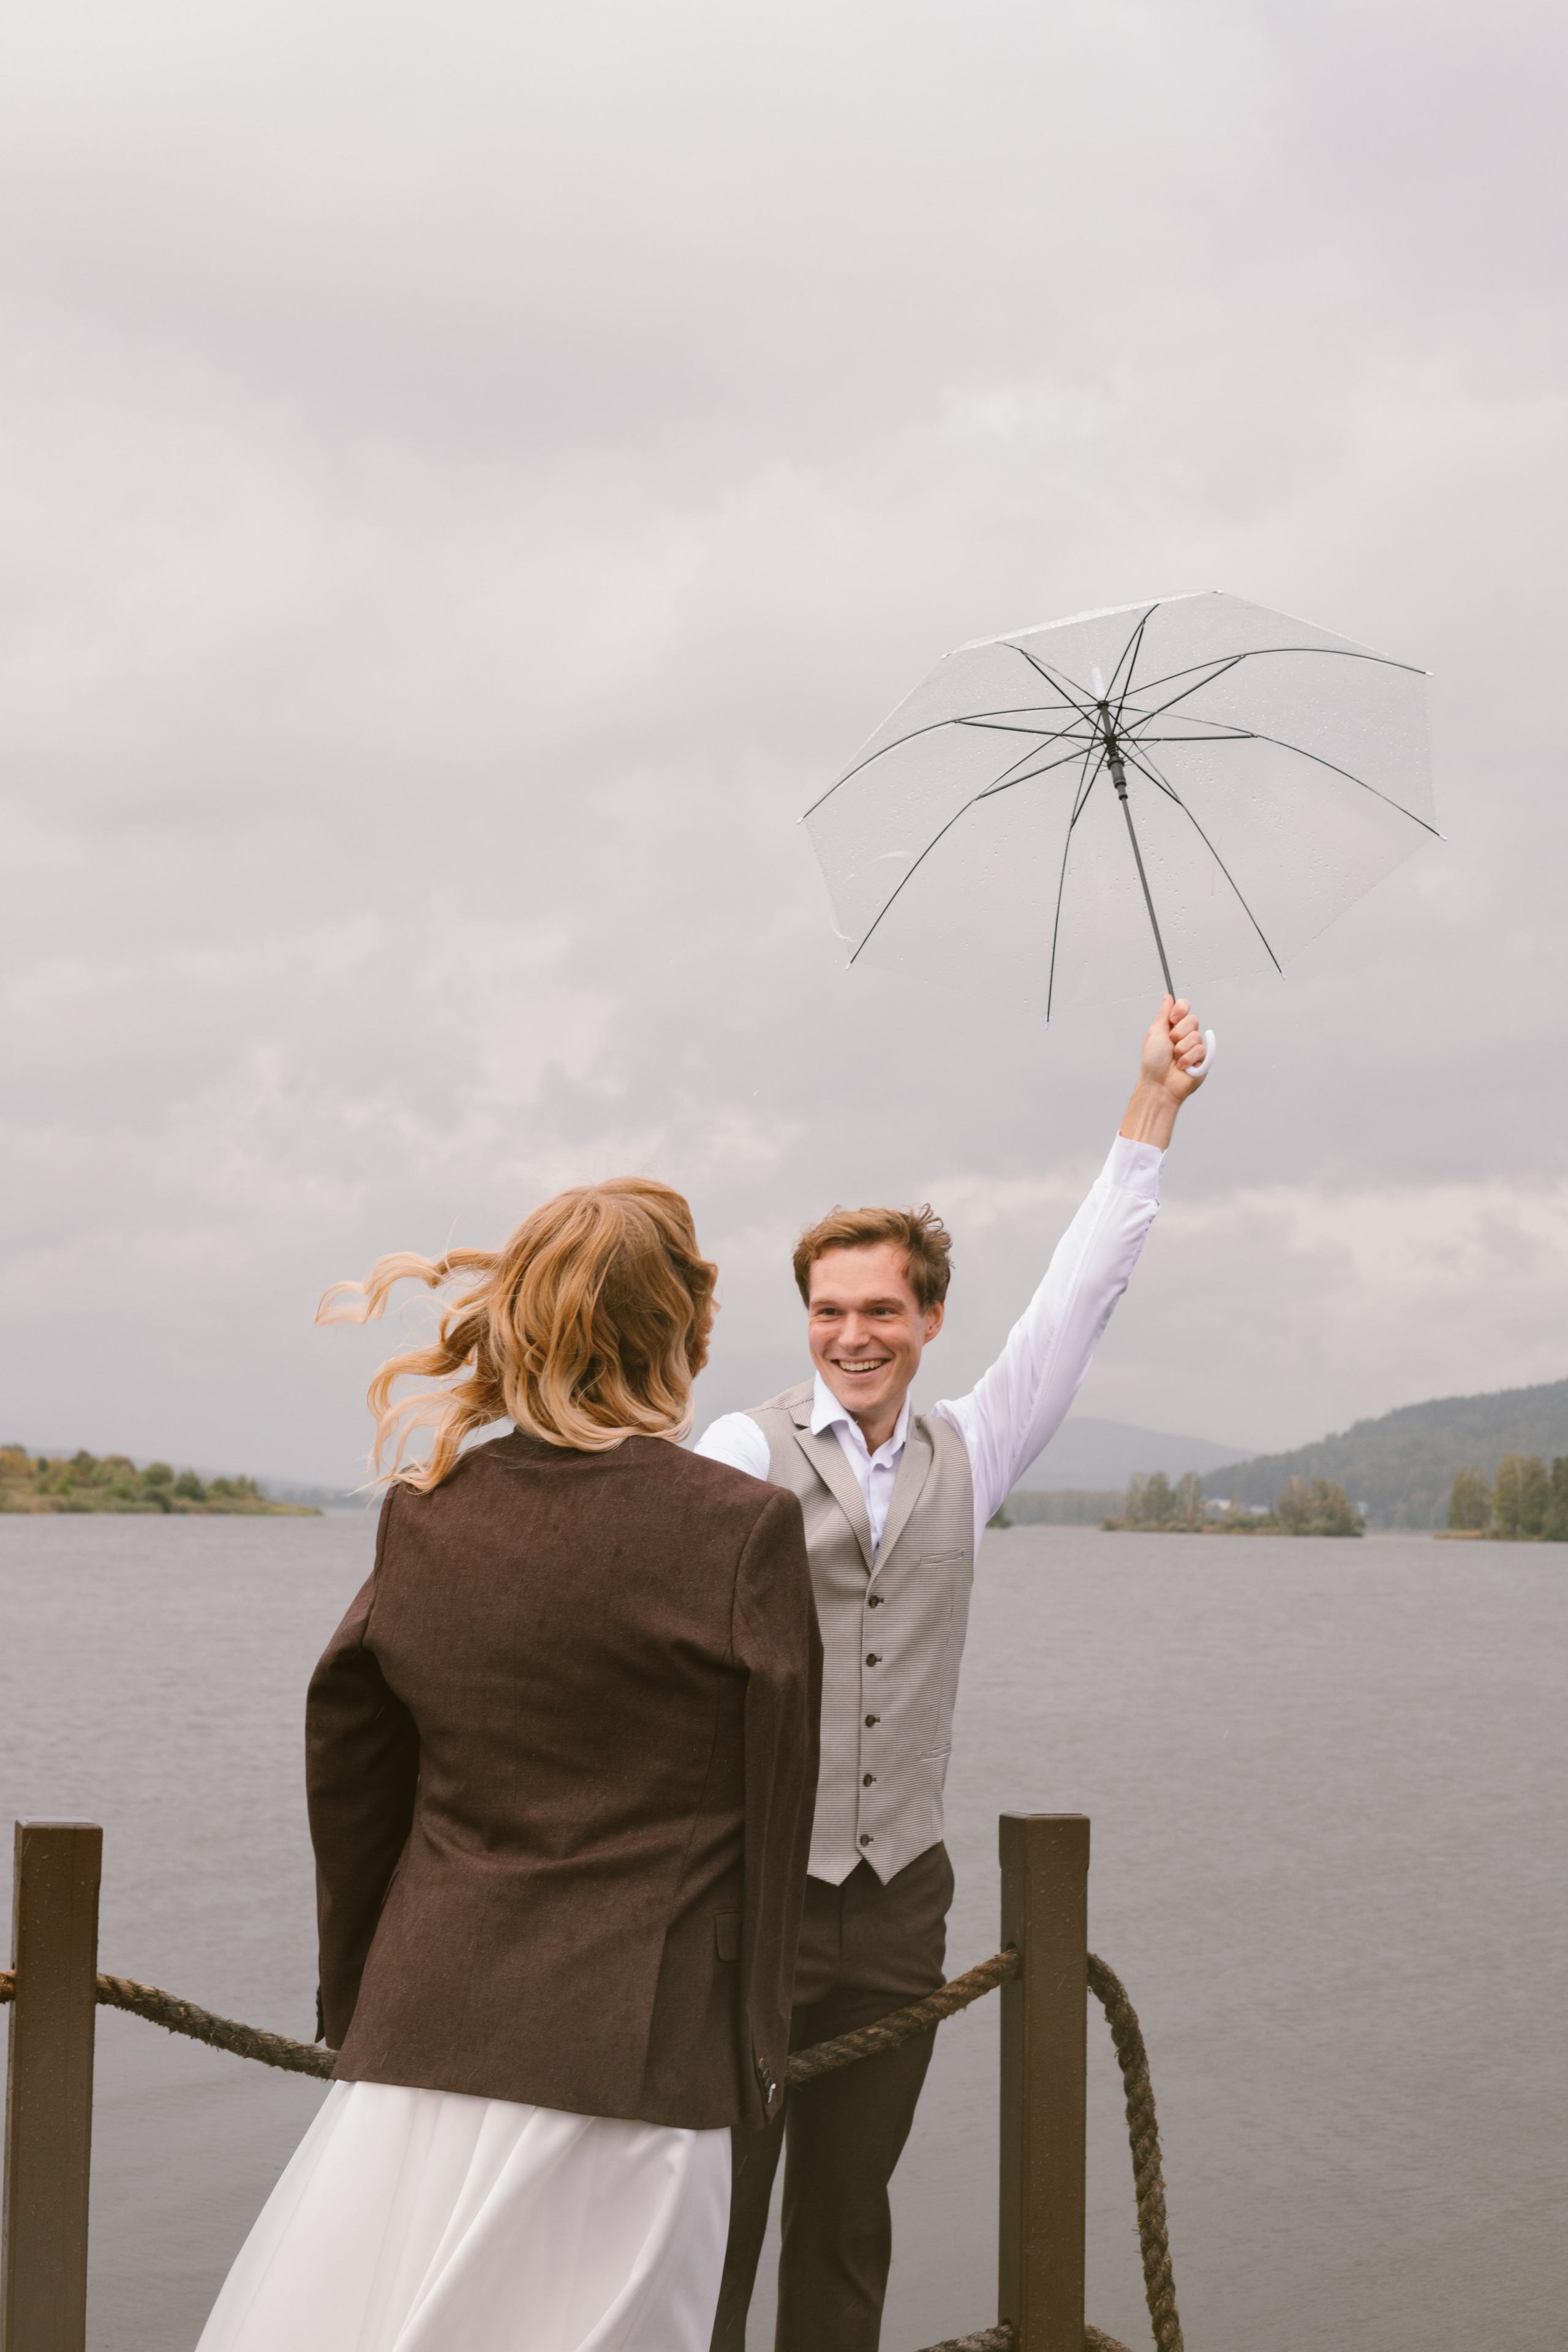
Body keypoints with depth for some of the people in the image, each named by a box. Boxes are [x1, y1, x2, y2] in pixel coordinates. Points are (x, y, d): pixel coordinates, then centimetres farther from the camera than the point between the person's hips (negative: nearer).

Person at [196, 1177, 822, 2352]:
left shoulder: (427, 1514, 3)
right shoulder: (745, 1528, -9)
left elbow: (349, 1773, 10)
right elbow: (770, 1813, -3)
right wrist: (756, 2050, 8)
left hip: (428, 2033, 3)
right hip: (637, 2053, -3)